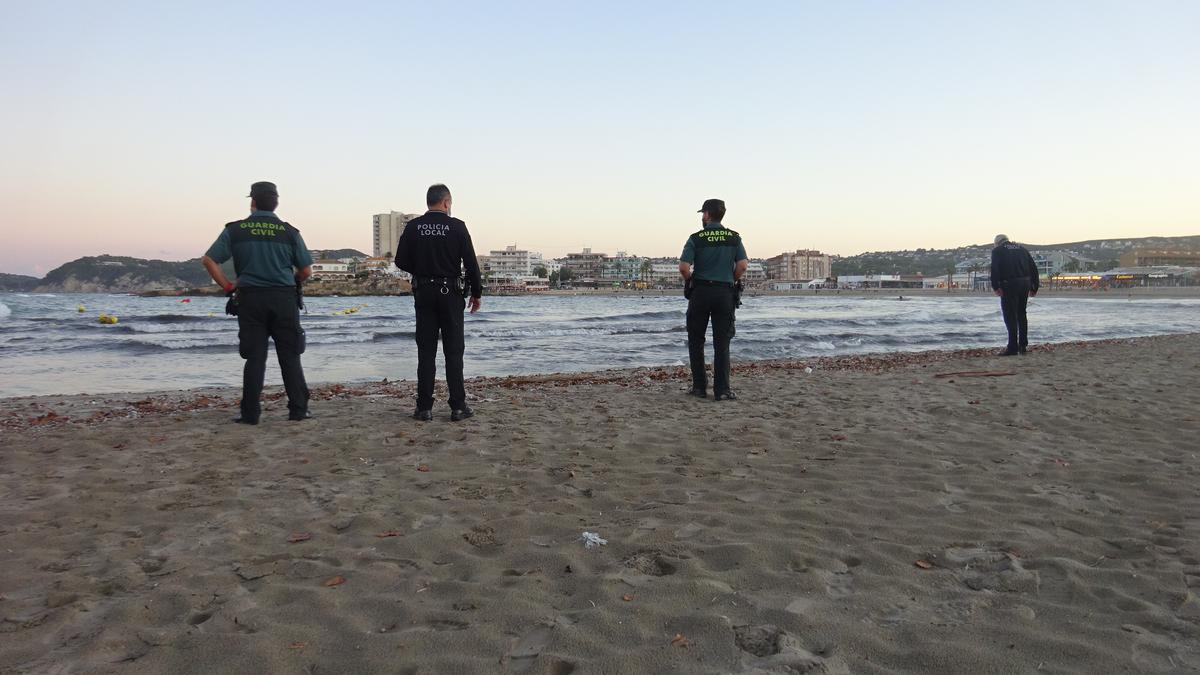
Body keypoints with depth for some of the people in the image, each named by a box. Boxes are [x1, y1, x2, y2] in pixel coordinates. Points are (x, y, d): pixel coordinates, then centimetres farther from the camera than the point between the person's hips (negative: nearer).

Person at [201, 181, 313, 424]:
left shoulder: (235, 230, 3)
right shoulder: (289, 232, 2)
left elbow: (209, 260, -1)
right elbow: (306, 270, 1)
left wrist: (228, 286, 6)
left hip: (250, 299, 1)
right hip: (284, 299, -1)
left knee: (254, 358, 6)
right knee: (289, 357, 6)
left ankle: (250, 413, 6)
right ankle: (298, 410, 5)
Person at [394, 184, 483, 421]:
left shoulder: (413, 227, 0)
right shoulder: (457, 226, -6)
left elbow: (401, 261, 1)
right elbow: (471, 262, -6)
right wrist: (476, 293, 5)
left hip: (423, 294, 2)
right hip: (451, 294, -2)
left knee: (426, 352, 6)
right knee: (453, 351, 3)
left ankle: (424, 408, 5)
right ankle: (458, 407, 5)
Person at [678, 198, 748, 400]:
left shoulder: (696, 238, -3)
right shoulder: (734, 238, 4)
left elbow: (684, 267, -12)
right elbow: (743, 265, -8)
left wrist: (690, 280, 7)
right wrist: (732, 280, 8)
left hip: (700, 292, -1)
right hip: (725, 293, 1)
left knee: (696, 340, 11)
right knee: (722, 343, 4)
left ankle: (699, 386, 11)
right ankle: (722, 390, -2)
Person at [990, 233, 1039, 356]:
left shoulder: (997, 250, 5)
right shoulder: (1021, 248, 20)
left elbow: (994, 268, -13)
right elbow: (1033, 267, 14)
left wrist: (996, 286, -17)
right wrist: (1034, 287, 15)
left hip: (1009, 285, -5)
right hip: (1025, 284, 6)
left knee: (1010, 316, -3)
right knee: (1021, 314, 18)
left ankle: (1013, 348, -6)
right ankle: (1023, 345, 20)